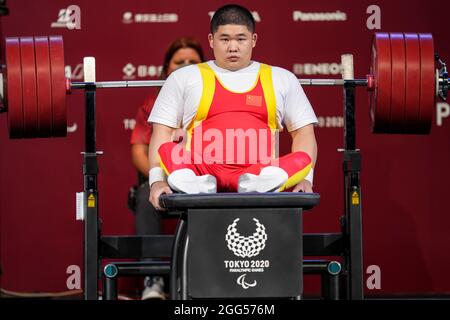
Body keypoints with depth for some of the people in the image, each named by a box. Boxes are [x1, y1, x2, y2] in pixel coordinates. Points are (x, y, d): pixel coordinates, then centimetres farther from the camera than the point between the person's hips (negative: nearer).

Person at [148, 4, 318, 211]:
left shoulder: (282, 80, 20)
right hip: (202, 170, 0)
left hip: (260, 171, 0)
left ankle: (253, 185, -56)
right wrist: (157, 181, -7)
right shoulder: (183, 78, 17)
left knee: (302, 159, -29)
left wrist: (305, 178, -2)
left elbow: (304, 132, 16)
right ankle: (199, 188, -56)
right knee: (166, 151, -29)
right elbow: (162, 133, 9)